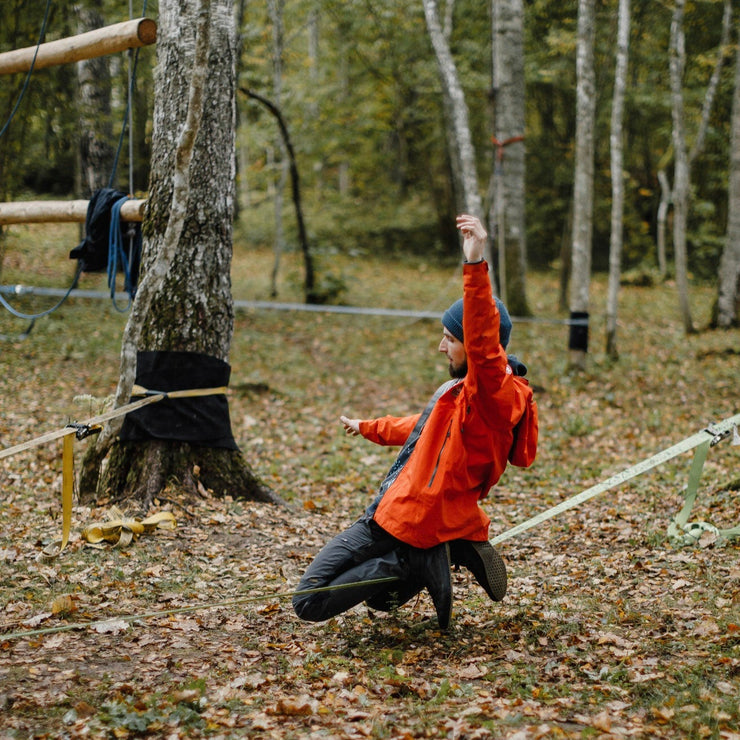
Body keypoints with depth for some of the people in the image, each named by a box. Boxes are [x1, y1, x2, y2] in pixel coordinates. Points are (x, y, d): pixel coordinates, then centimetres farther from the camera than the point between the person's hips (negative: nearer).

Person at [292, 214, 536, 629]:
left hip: (404, 525, -11)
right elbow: (426, 427, 29)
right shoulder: (468, 392, 11)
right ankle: (434, 559, 10)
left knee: (310, 604, -10)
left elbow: (483, 344, -44)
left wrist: (476, 265, -55)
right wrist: (369, 428, 45)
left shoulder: (496, 393, -22)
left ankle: (412, 567, -7)